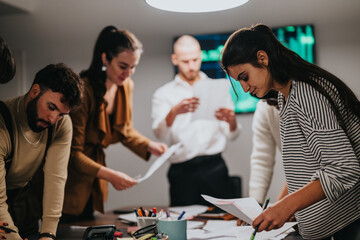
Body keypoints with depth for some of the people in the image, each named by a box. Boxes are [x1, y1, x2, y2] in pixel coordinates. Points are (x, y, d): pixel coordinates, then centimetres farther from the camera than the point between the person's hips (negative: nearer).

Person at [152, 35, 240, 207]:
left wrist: (232, 121, -13)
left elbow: (231, 136, 9)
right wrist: (174, 112, -27)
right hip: (182, 171, -1)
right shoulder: (163, 94, 10)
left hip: (214, 167, 1)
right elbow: (160, 134, -8)